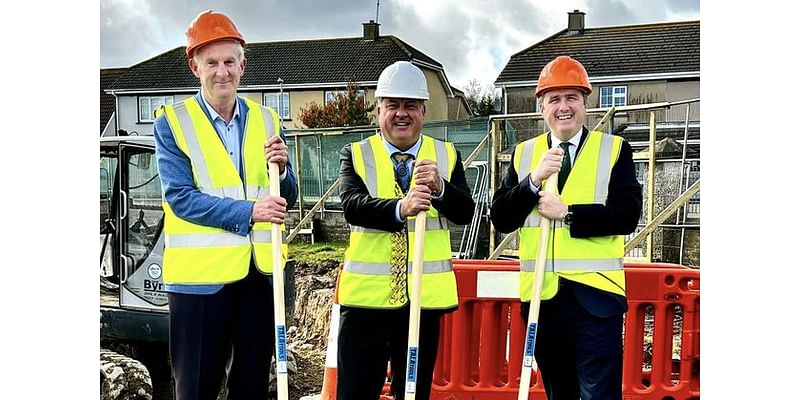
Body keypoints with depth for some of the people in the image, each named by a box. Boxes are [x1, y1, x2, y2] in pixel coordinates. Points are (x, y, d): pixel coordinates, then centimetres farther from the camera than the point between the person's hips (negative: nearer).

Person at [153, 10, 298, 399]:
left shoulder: (267, 119, 8)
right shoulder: (172, 122, -2)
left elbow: (286, 199, 9)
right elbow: (180, 197, -12)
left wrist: (281, 169, -13)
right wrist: (247, 211, -23)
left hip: (261, 271, 4)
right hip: (200, 272, -3)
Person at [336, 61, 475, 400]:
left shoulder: (446, 155, 6)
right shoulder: (355, 155, 2)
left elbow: (465, 212, -6)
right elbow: (353, 206, -16)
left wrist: (440, 188, -26)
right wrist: (399, 208, -35)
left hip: (426, 295, 2)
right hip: (366, 294, -1)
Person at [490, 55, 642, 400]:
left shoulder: (615, 149, 1)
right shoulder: (523, 153, 9)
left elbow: (628, 215, -10)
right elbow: (501, 219, 0)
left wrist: (568, 212, -17)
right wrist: (533, 181, -14)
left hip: (594, 293, -3)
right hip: (541, 293, 4)